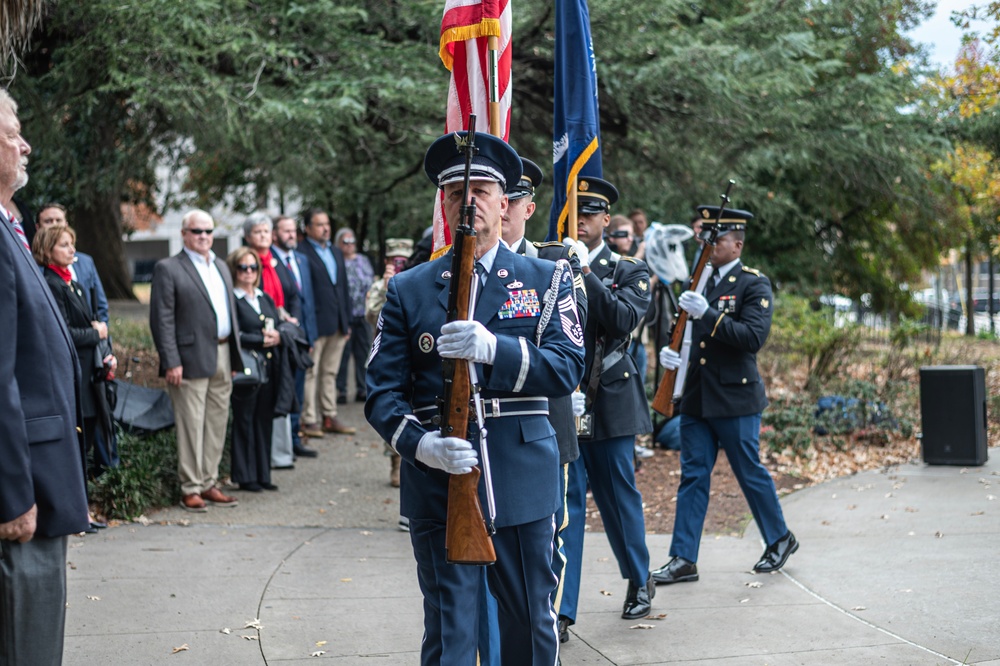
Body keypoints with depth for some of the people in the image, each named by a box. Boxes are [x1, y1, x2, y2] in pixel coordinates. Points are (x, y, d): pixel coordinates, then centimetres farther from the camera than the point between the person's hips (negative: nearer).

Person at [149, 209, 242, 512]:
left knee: (217, 424, 10)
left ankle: (208, 483, 19)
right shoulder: (168, 269, -5)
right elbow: (162, 319, -10)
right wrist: (171, 362, -16)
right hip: (192, 359, -7)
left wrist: (235, 356, 15)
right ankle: (191, 489, 4)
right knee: (191, 426, -3)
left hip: (222, 357, 7)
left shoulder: (221, 267, 17)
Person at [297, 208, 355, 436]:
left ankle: (329, 417, 19)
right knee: (310, 372, -1)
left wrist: (347, 321, 15)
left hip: (337, 324, 7)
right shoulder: (301, 253, -8)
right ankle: (309, 420, 3)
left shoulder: (336, 252, 17)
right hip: (316, 323, -7)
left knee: (330, 372, 13)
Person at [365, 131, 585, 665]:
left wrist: (493, 348, -23)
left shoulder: (547, 280, 6)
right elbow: (382, 390, 0)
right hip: (438, 483, -1)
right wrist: (421, 444, -20)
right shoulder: (408, 290, 6)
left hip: (522, 481, 1)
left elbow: (568, 367, -6)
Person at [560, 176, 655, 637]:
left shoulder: (630, 271, 4)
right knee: (565, 501, -3)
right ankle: (561, 611, -2)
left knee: (618, 497, 12)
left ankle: (639, 581, 36)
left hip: (609, 404, 0)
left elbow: (623, 319, -15)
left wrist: (585, 272, -21)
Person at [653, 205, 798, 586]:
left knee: (750, 473, 6)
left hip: (735, 399, -5)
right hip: (695, 397, 5)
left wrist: (707, 314, -27)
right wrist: (669, 354, -2)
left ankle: (780, 539, 27)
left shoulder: (754, 285, -6)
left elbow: (754, 337, -19)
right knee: (693, 476, 3)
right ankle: (683, 560, 4)